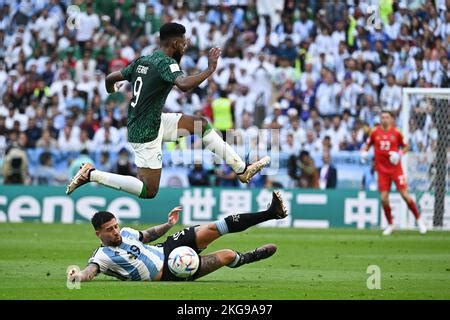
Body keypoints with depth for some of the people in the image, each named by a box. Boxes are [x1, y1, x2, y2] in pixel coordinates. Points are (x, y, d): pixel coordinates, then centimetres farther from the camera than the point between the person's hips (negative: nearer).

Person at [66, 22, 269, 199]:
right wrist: (210, 69, -28)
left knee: (202, 124, 11)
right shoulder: (167, 63, -19)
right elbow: (184, 85, -39)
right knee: (148, 191, -5)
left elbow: (111, 78, 12)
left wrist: (112, 96, 34)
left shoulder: (142, 61, 6)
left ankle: (242, 170, 13)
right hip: (146, 133, -10)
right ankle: (91, 174, -3)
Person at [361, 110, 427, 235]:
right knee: (384, 198, -7)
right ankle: (390, 225, 12)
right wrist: (364, 152, -7)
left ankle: (419, 220, 10)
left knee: (405, 195, -6)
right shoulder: (375, 132, 1)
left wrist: (399, 154, -11)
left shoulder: (396, 133, -2)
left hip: (395, 168, -1)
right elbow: (367, 145, 14)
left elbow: (405, 147, 8)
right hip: (382, 170, 1)